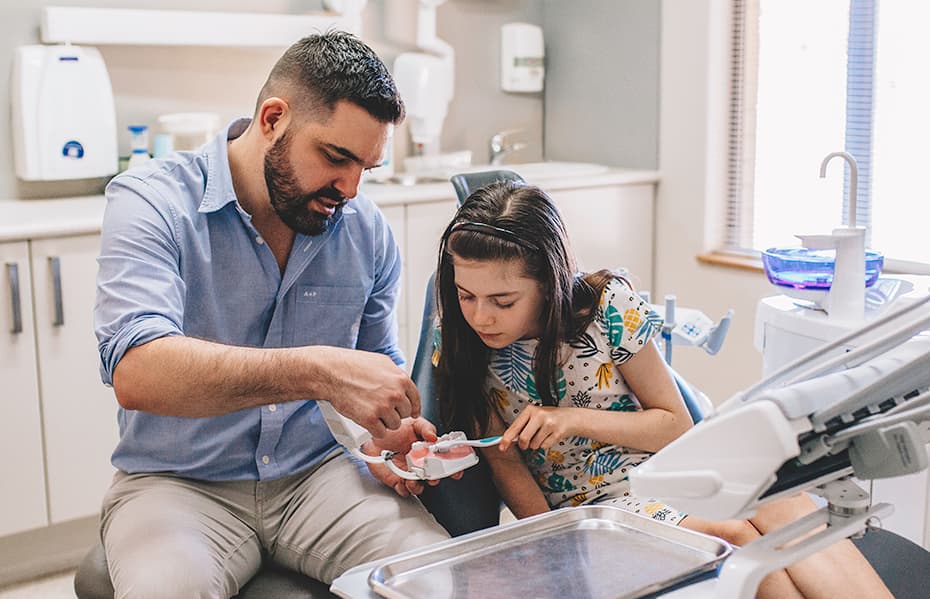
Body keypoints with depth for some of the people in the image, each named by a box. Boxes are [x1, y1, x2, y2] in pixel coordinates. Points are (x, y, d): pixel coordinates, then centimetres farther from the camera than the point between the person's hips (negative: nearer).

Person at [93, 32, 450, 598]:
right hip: (180, 482, -3)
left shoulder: (367, 230, 2)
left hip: (317, 471, 4)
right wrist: (317, 371, -39)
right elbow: (135, 371, -30)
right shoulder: (153, 201, -13)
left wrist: (397, 432, -7)